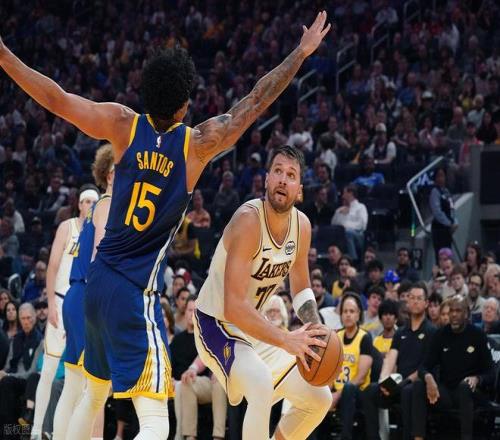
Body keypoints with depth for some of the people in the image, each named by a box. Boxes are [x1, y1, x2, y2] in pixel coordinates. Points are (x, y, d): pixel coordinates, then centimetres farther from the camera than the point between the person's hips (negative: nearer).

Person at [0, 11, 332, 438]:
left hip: (99, 283, 6)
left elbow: (56, 98, -7)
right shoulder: (197, 143, -10)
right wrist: (302, 52, 7)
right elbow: (254, 103, -3)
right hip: (136, 295, -6)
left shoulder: (124, 125, -2)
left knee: (94, 393, 27)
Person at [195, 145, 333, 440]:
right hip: (217, 325, -9)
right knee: (262, 385, -35)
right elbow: (234, 306, -34)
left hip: (254, 325, 9)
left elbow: (301, 287, 12)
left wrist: (315, 329, -8)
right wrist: (285, 341, -36)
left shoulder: (302, 226, -4)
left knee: (319, 399, 10)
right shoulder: (249, 219, -28)